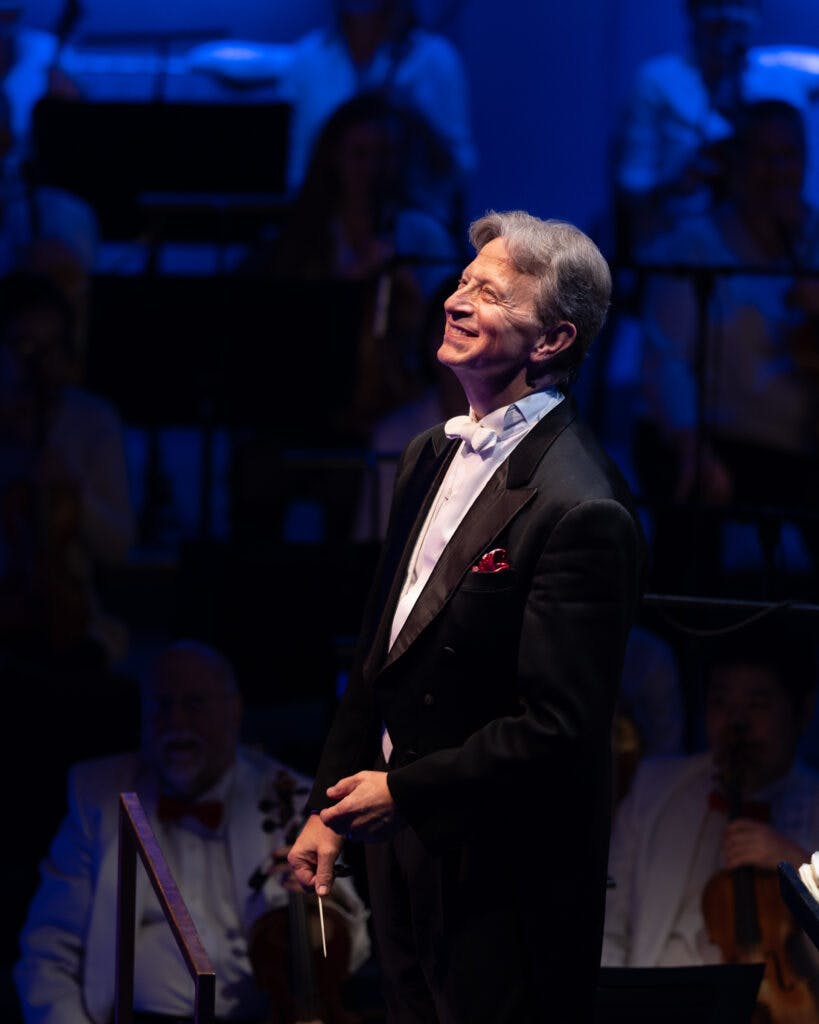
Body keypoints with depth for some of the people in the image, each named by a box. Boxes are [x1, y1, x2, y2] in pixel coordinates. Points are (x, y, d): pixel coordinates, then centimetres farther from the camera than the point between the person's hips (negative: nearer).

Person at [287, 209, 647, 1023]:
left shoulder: (579, 511, -22)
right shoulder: (433, 455, 8)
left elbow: (557, 729, -23)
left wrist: (402, 792, -16)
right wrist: (330, 806, 12)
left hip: (501, 883, -8)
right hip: (403, 846, 8)